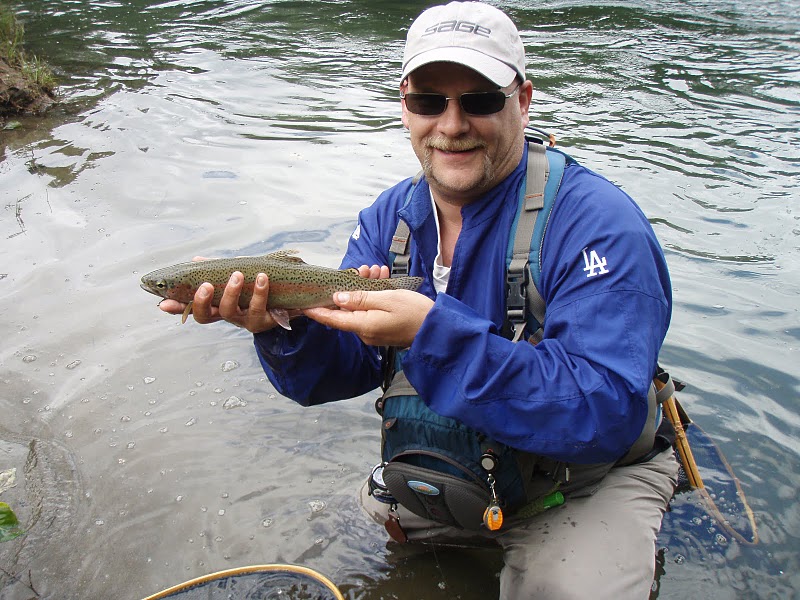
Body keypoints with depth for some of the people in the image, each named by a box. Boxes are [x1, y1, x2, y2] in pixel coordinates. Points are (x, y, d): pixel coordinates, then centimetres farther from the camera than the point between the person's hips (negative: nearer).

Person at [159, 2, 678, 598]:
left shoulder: (598, 223, -25)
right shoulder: (388, 218, -3)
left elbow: (606, 414, -33)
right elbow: (349, 366, -4)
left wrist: (433, 333, -40)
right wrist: (283, 326, -27)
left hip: (590, 475, -5)